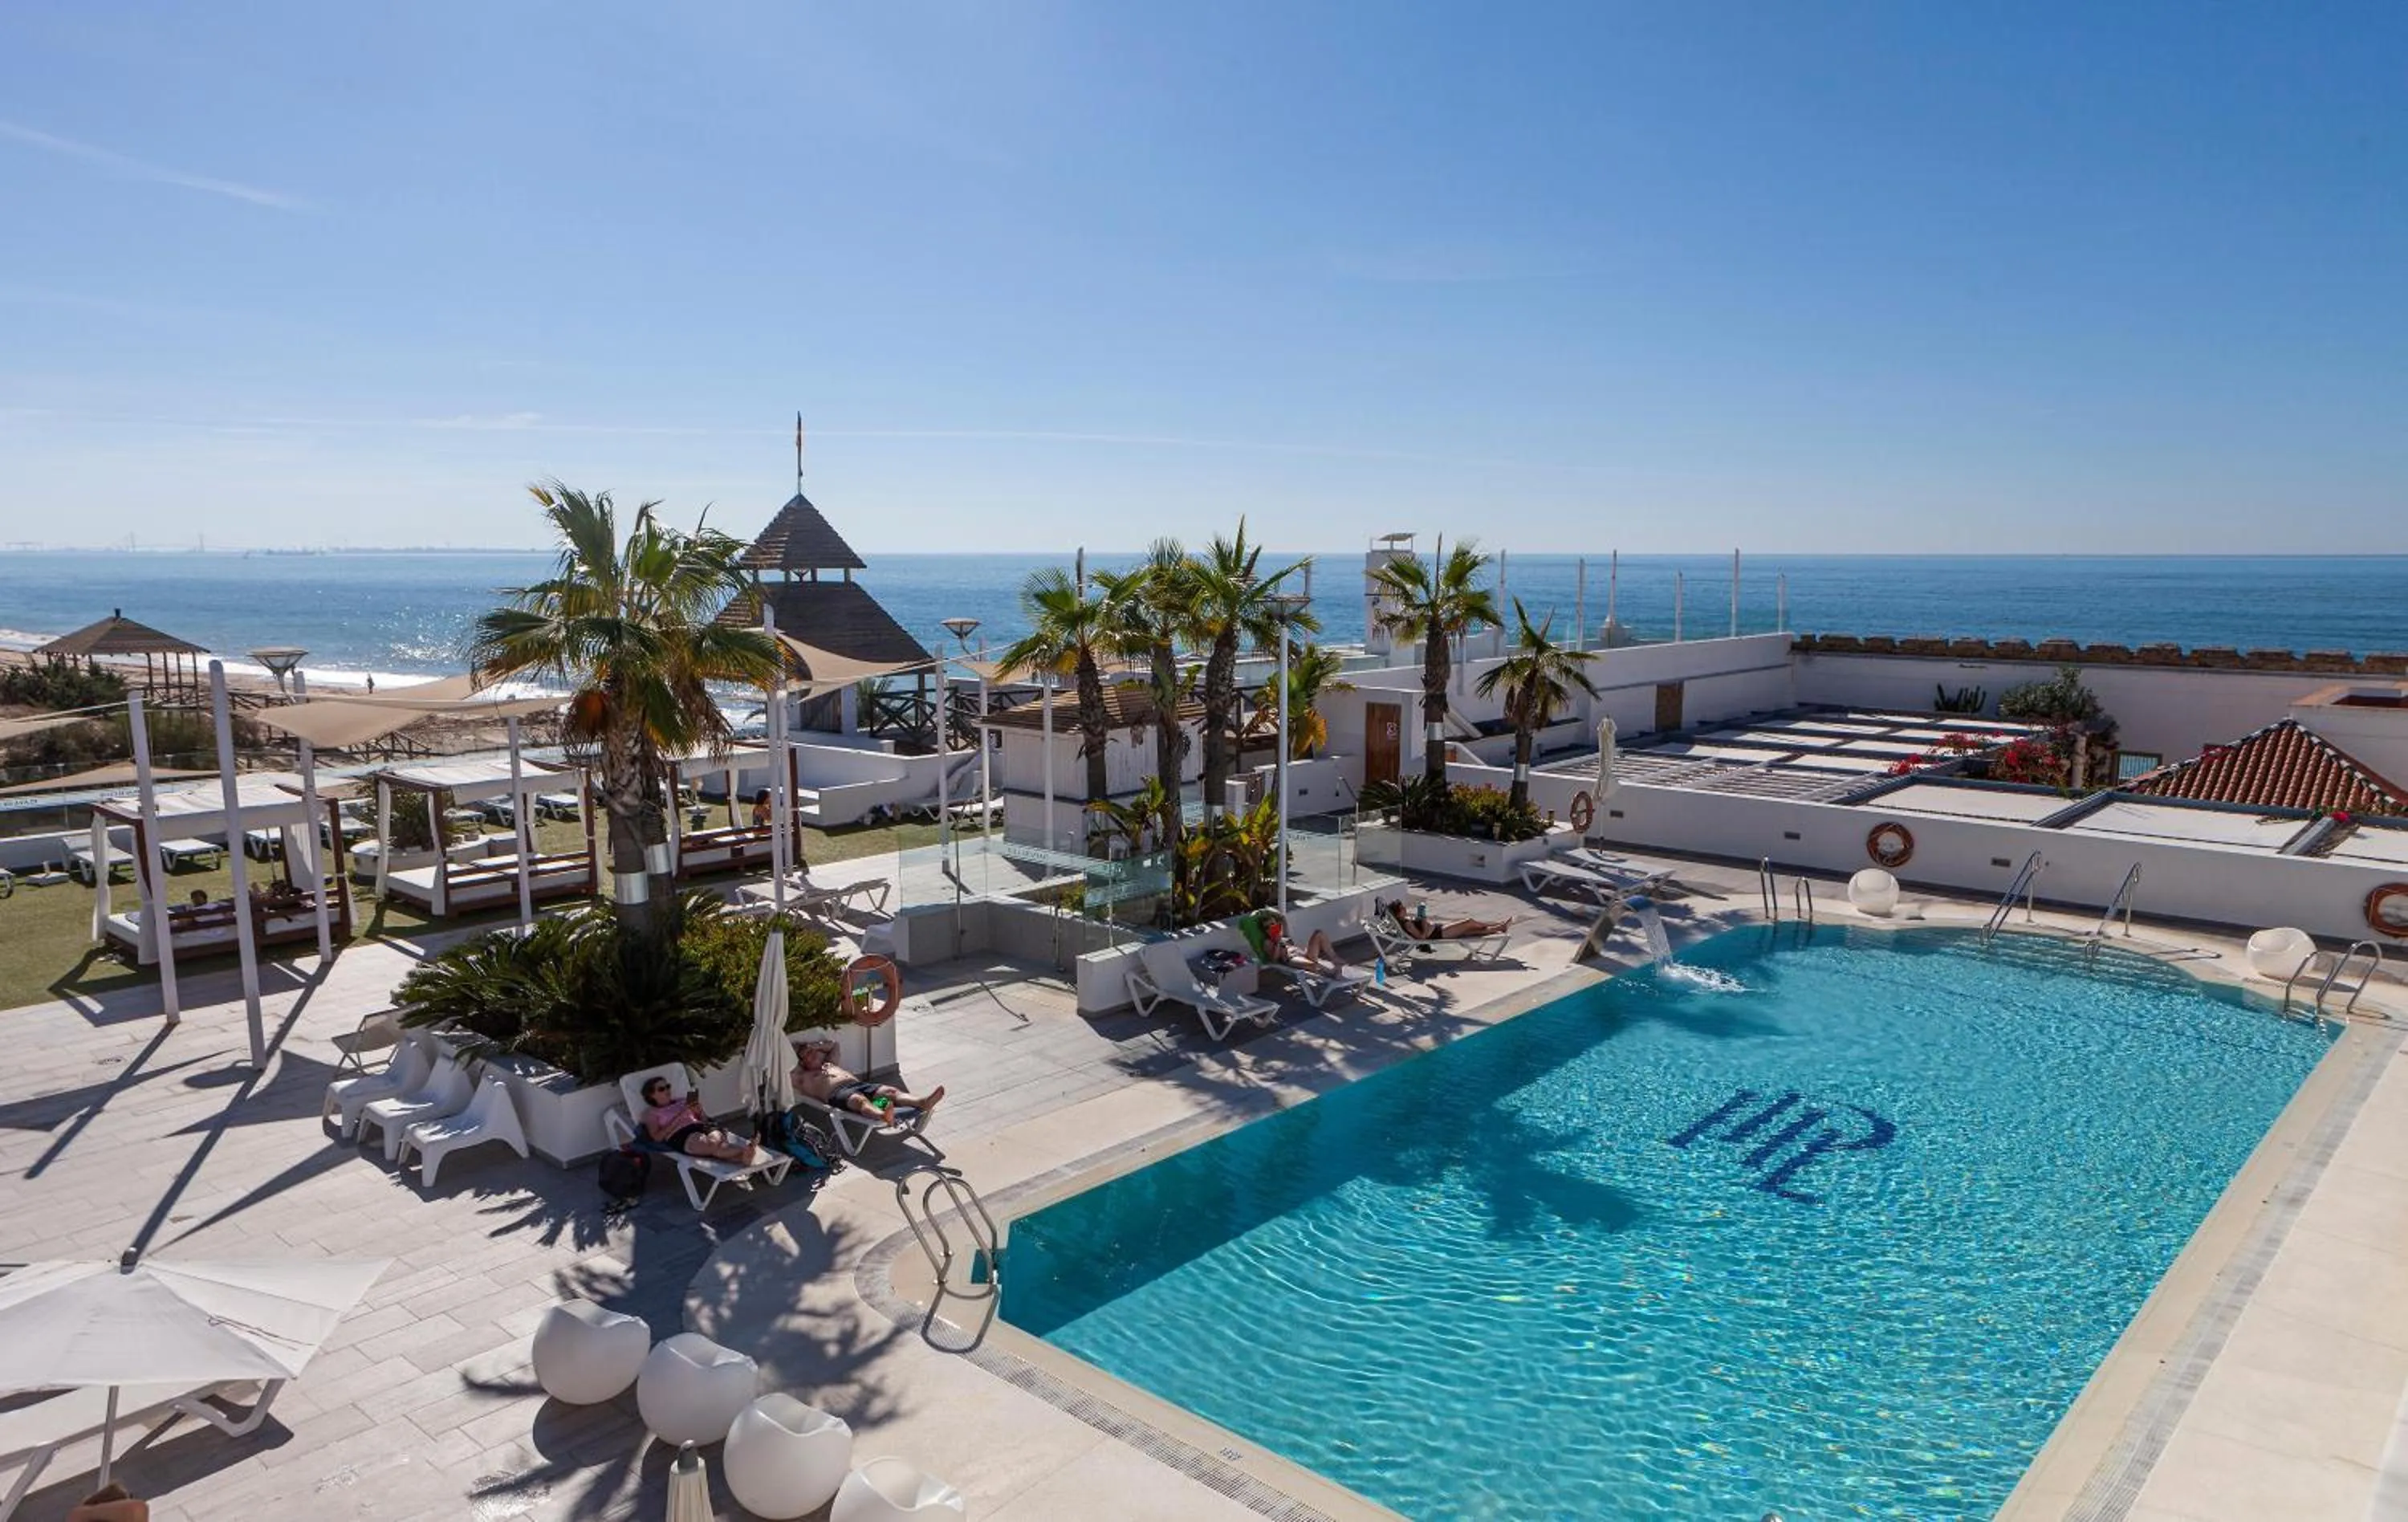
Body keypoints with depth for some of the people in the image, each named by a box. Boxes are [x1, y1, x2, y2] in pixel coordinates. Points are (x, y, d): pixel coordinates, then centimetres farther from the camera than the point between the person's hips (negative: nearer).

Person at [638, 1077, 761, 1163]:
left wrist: (699, 1112, 4)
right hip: (680, 1136, -4)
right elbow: (657, 1137, 1)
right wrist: (679, 1117, -5)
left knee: (716, 1140, -37)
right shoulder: (651, 1113, 19)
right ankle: (746, 1151, -63)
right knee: (711, 1145, -39)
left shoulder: (681, 1102, 31)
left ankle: (743, 1156, -68)